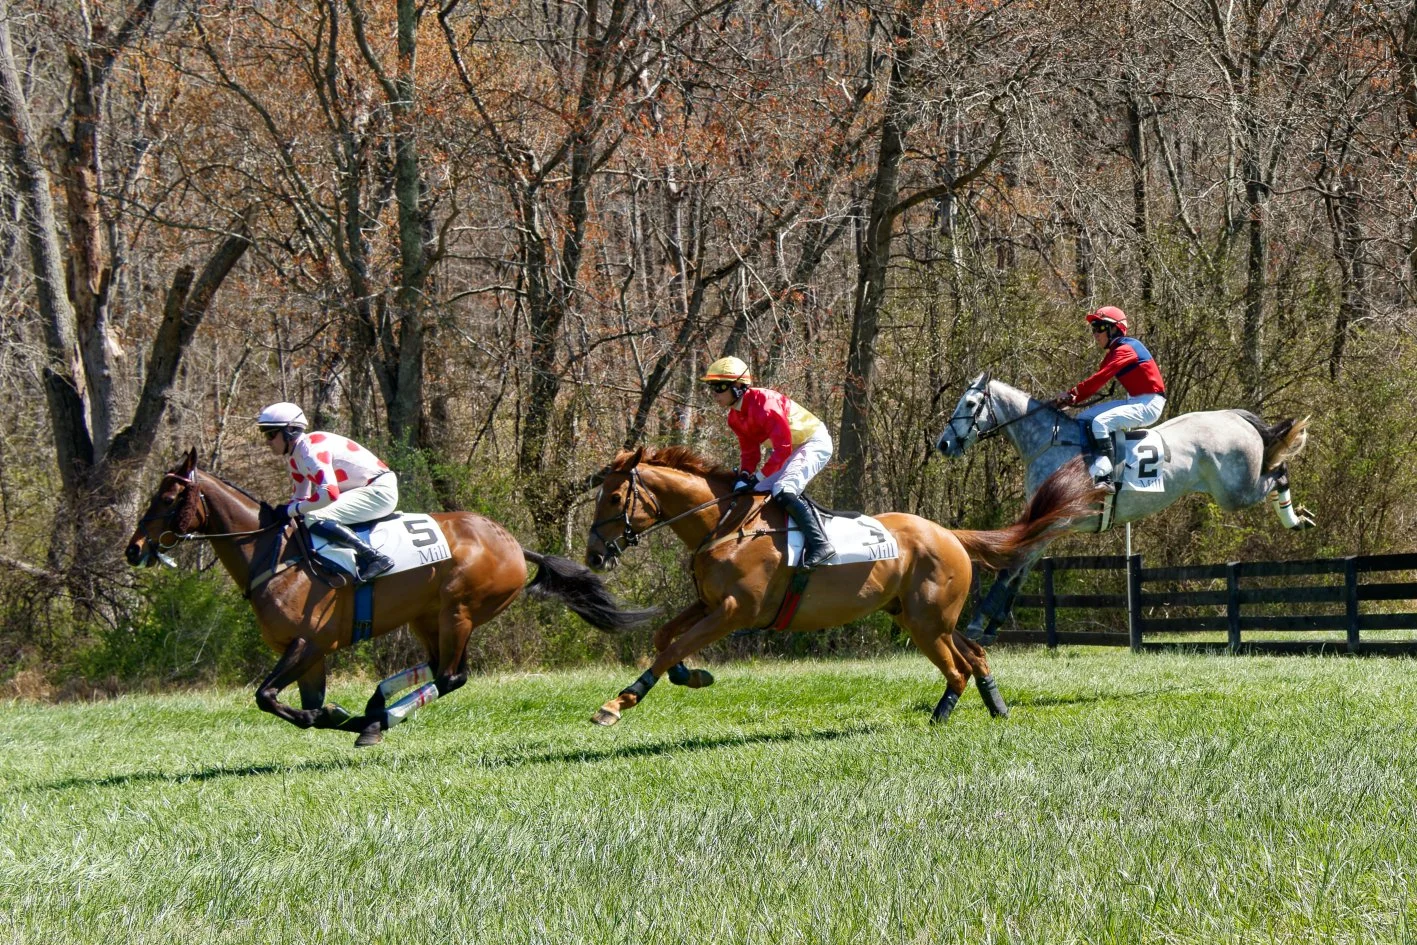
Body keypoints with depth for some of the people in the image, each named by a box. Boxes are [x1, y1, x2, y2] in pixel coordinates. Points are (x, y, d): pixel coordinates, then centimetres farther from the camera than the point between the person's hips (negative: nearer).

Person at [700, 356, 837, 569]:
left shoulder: (764, 403, -27)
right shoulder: (735, 418, 2)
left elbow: (783, 448, -27)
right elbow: (749, 451, 7)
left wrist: (762, 476, -23)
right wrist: (744, 476, -12)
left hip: (815, 442, -10)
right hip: (792, 449, 10)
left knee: (783, 491, -28)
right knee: (759, 491, 6)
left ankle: (820, 544, -31)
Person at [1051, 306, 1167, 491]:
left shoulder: (1124, 350, -15)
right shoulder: (1113, 354, 16)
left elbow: (1100, 378, -24)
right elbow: (1097, 381, 9)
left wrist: (1072, 394, -23)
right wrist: (1072, 399, -4)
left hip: (1149, 403, -11)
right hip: (1134, 402, 11)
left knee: (1100, 422, -29)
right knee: (1084, 419, 6)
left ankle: (1105, 478, -34)